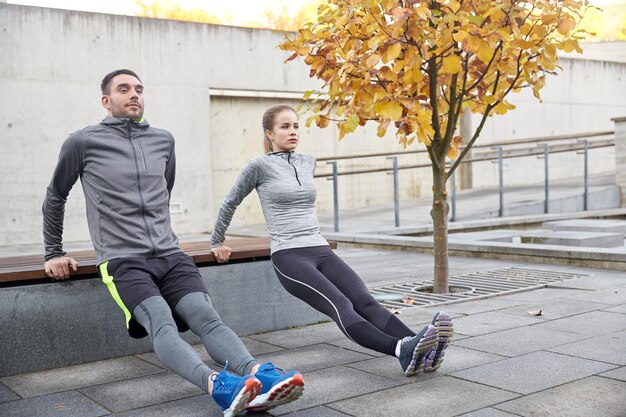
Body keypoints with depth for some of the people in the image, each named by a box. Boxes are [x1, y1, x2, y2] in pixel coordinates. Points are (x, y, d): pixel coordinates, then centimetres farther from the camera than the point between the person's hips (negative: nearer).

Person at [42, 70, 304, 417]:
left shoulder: (163, 141, 17)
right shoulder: (83, 142, 6)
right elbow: (55, 198, 19)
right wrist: (53, 253, 21)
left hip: (170, 255, 4)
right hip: (123, 261, -3)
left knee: (206, 316, -22)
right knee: (162, 324, -29)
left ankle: (260, 376, -43)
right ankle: (217, 386, -51)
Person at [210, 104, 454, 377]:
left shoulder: (308, 162, 18)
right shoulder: (260, 166, 1)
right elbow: (230, 203, 13)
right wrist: (217, 242, 22)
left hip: (321, 250, 6)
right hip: (289, 256, -6)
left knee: (366, 302, -20)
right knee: (341, 307, -29)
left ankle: (420, 348, -42)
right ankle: (402, 350, -50)